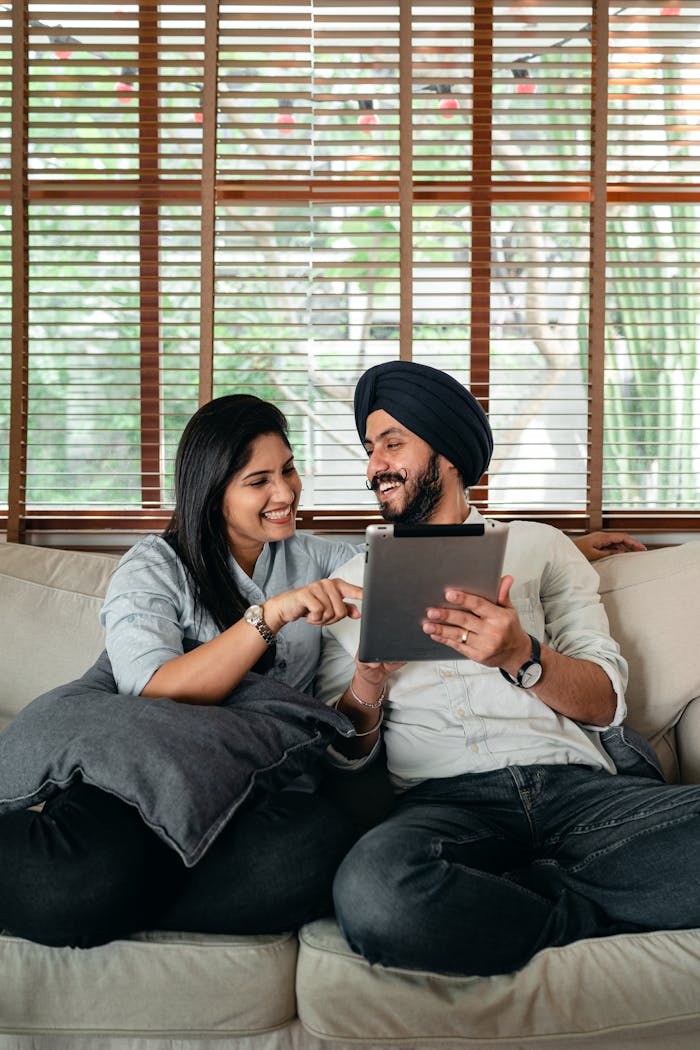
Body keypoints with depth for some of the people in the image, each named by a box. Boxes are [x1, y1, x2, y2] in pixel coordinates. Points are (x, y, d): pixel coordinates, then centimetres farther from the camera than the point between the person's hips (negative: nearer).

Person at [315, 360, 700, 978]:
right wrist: (367, 687, -8)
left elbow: (605, 703, 9)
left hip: (579, 785, 1)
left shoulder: (537, 545, 20)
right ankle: (596, 908, -13)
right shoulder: (355, 579, 22)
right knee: (372, 892, -37)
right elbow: (345, 753, 15)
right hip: (442, 797, 0)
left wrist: (523, 656, -12)